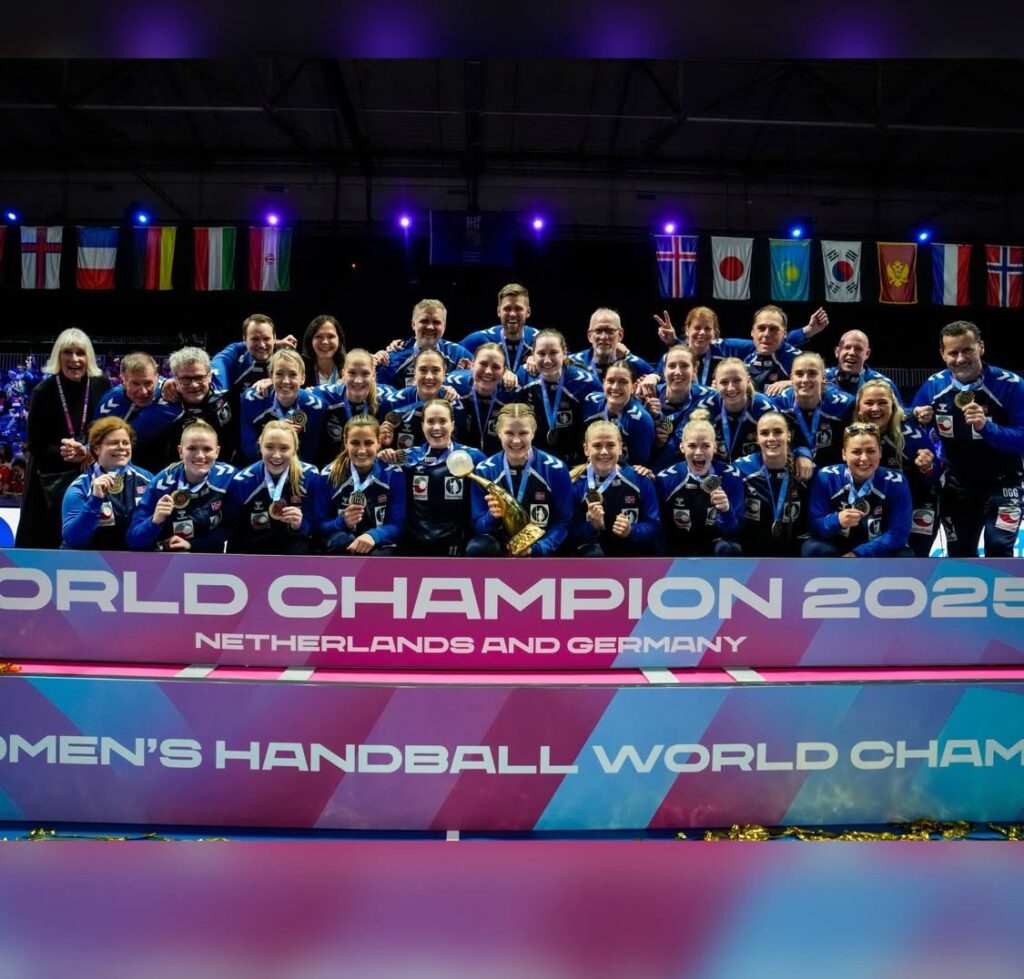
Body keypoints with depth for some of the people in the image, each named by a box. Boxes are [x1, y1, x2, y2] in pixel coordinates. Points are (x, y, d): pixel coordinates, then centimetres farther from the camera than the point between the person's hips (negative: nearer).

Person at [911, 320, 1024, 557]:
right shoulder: (934, 386, -9)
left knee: (998, 549, -14)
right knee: (960, 554, 13)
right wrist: (918, 419, -19)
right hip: (956, 486, 4)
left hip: (1001, 483, -4)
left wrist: (986, 427, -39)